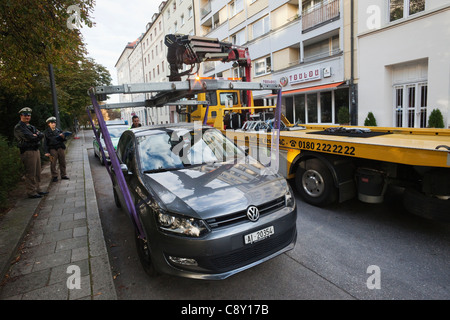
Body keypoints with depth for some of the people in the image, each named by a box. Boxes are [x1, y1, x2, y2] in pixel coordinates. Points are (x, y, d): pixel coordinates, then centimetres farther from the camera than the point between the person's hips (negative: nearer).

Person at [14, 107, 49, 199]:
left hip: (36, 150, 8)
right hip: (28, 152, -8)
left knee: (37, 173, 13)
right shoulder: (18, 127, -6)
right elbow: (29, 137, -18)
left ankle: (37, 190, 22)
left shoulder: (31, 127, 20)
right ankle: (31, 192, 1)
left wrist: (36, 135, -11)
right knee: (30, 174, -5)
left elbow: (42, 135, 6)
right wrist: (37, 136, -2)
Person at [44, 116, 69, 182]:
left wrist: (63, 137, -7)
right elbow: (45, 143, 0)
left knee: (62, 162, 5)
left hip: (60, 148, 4)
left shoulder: (58, 130, 15)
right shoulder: (47, 132, 3)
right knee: (53, 163, -4)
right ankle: (54, 176, 5)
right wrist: (46, 152, -8)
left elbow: (63, 140, 17)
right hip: (52, 149, -3)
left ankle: (63, 175, 14)